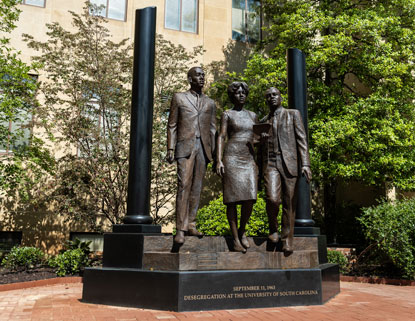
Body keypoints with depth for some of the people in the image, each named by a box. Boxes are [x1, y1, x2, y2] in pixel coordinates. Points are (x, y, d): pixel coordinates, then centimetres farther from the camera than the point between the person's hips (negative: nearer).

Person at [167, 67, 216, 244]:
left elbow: (213, 129, 15)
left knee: (196, 187, 4)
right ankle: (180, 229, -11)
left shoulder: (210, 103, 18)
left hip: (203, 147, 4)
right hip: (185, 146, -3)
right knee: (184, 185, -12)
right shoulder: (179, 97, 10)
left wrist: (215, 153, 6)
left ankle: (191, 225, 11)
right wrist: (170, 148, -4)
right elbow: (172, 125, 6)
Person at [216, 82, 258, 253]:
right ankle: (235, 239, 2)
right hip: (232, 158, -3)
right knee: (233, 199, -5)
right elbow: (221, 137, -2)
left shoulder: (252, 116, 19)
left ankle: (242, 231, 15)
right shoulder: (227, 114, 7)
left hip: (249, 160, 4)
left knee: (250, 198, -8)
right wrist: (219, 160, -13)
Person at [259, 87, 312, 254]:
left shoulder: (293, 114, 11)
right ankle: (273, 229, 8)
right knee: (272, 198, -18)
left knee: (289, 203, -1)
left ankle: (287, 240, 11)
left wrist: (305, 164, -8)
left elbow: (301, 139, 2)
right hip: (270, 163, 1)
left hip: (289, 163, -1)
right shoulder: (263, 121, 20)